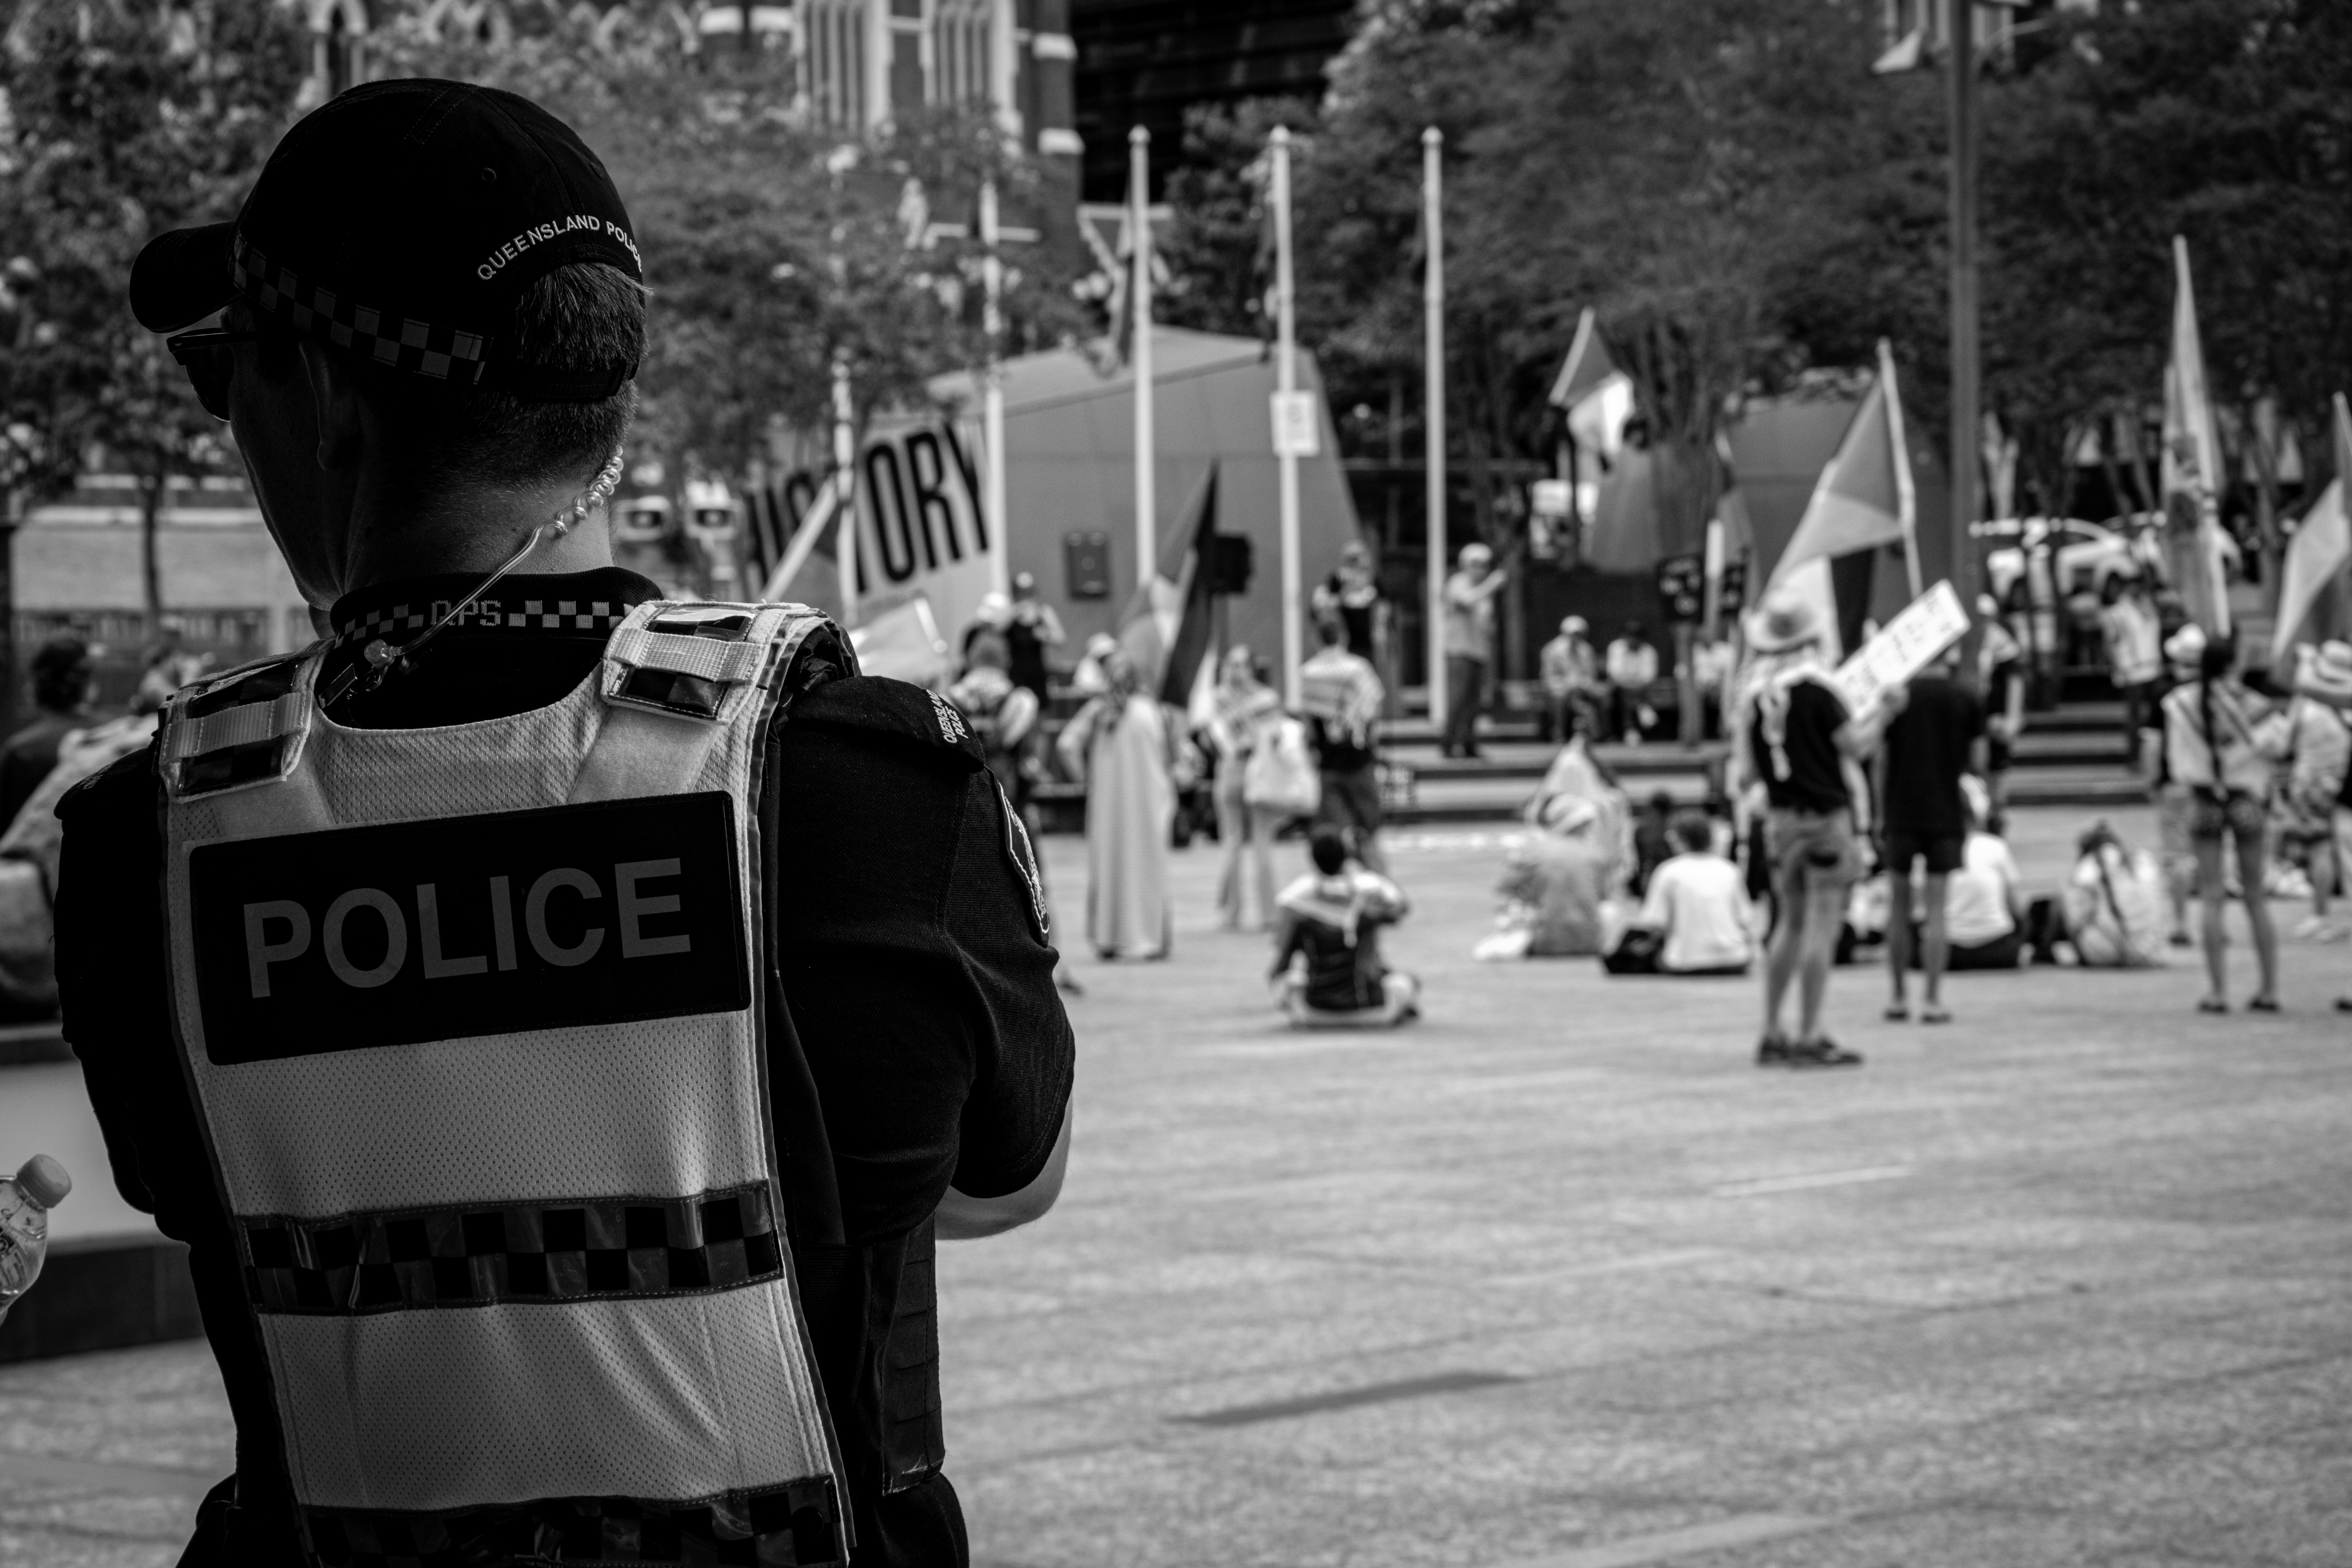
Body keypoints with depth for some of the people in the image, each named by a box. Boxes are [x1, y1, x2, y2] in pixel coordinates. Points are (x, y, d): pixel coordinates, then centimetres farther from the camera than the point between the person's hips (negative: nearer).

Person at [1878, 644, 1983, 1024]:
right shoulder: (1966, 701, -2)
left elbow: (1882, 758, 2)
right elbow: (1972, 761, 3)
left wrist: (1882, 810, 10)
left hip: (1901, 812, 1)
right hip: (1947, 814, -1)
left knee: (1899, 907, 11)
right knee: (1937, 910, 1)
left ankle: (1897, 997, 14)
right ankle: (1933, 1000, -2)